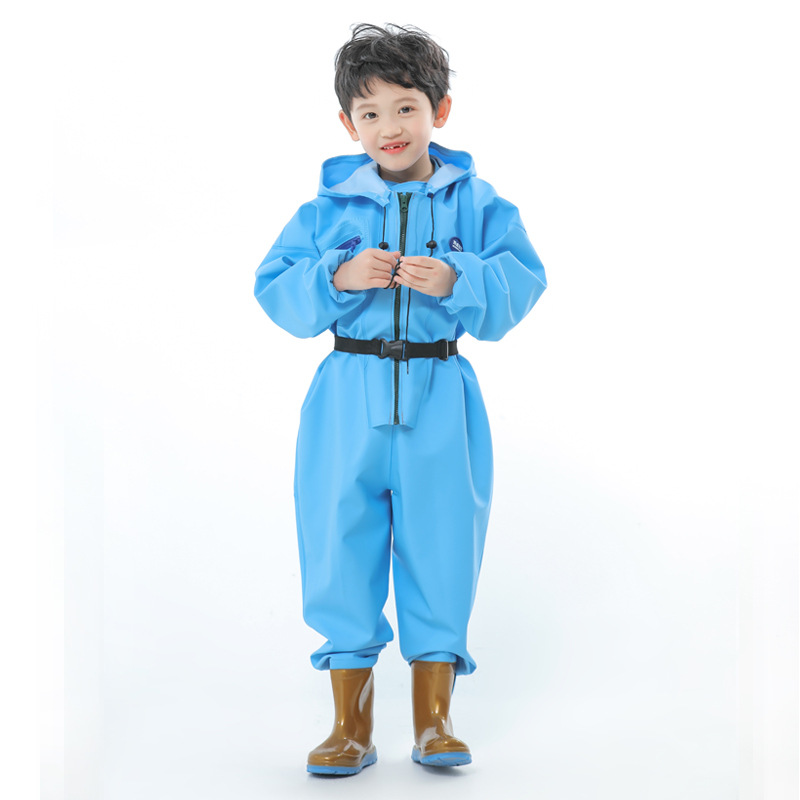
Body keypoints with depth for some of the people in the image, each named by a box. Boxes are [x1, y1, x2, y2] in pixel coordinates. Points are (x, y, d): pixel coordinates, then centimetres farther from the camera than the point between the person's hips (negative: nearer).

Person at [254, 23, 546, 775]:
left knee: (439, 550, 4)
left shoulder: (476, 203, 3)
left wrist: (456, 281, -21)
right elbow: (275, 289, 0)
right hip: (350, 397, 1)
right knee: (341, 548, 2)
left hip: (438, 399, 0)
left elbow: (522, 281, -5)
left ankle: (432, 719, 18)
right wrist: (338, 277, -16)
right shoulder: (329, 206, 4)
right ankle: (352, 725, 15)